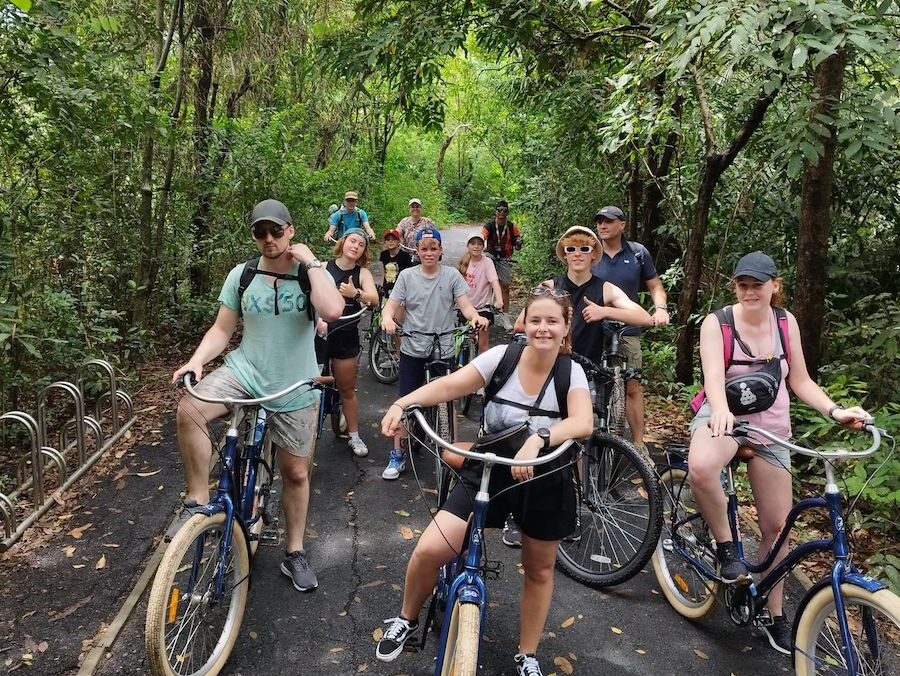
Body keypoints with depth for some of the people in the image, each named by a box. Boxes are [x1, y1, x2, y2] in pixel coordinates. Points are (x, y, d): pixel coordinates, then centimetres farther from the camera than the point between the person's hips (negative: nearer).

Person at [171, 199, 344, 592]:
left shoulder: (310, 274, -6)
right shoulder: (242, 275, 0)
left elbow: (333, 311, -27)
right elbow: (222, 330, 3)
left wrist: (311, 263, -19)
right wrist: (196, 361, -14)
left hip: (295, 390, -1)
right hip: (244, 372, 1)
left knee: (296, 473, 10)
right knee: (189, 410, -29)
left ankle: (295, 554, 30)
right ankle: (197, 503, -11)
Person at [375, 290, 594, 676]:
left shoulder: (571, 372, -12)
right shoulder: (502, 357, -11)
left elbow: (583, 424, -29)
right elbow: (449, 386, -18)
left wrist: (537, 439, -46)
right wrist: (404, 403, -34)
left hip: (544, 482, 1)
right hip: (489, 473, 0)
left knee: (539, 571, 16)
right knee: (428, 552, -9)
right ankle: (407, 620, 23)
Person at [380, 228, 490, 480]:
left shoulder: (452, 275, -1)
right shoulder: (407, 275, 0)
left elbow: (465, 305, -8)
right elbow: (391, 305, -4)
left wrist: (476, 316, -30)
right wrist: (387, 318, -27)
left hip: (444, 350, 0)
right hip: (413, 349, 0)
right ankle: (398, 455, 16)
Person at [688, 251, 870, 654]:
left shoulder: (785, 322, 2)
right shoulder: (716, 323, -11)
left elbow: (800, 380, 6)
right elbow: (713, 375, -25)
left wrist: (835, 411, -11)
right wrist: (720, 410, -46)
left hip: (771, 427, 4)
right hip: (724, 418, -4)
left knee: (776, 525, 7)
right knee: (701, 468, -40)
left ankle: (776, 615, 26)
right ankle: (726, 548, -13)